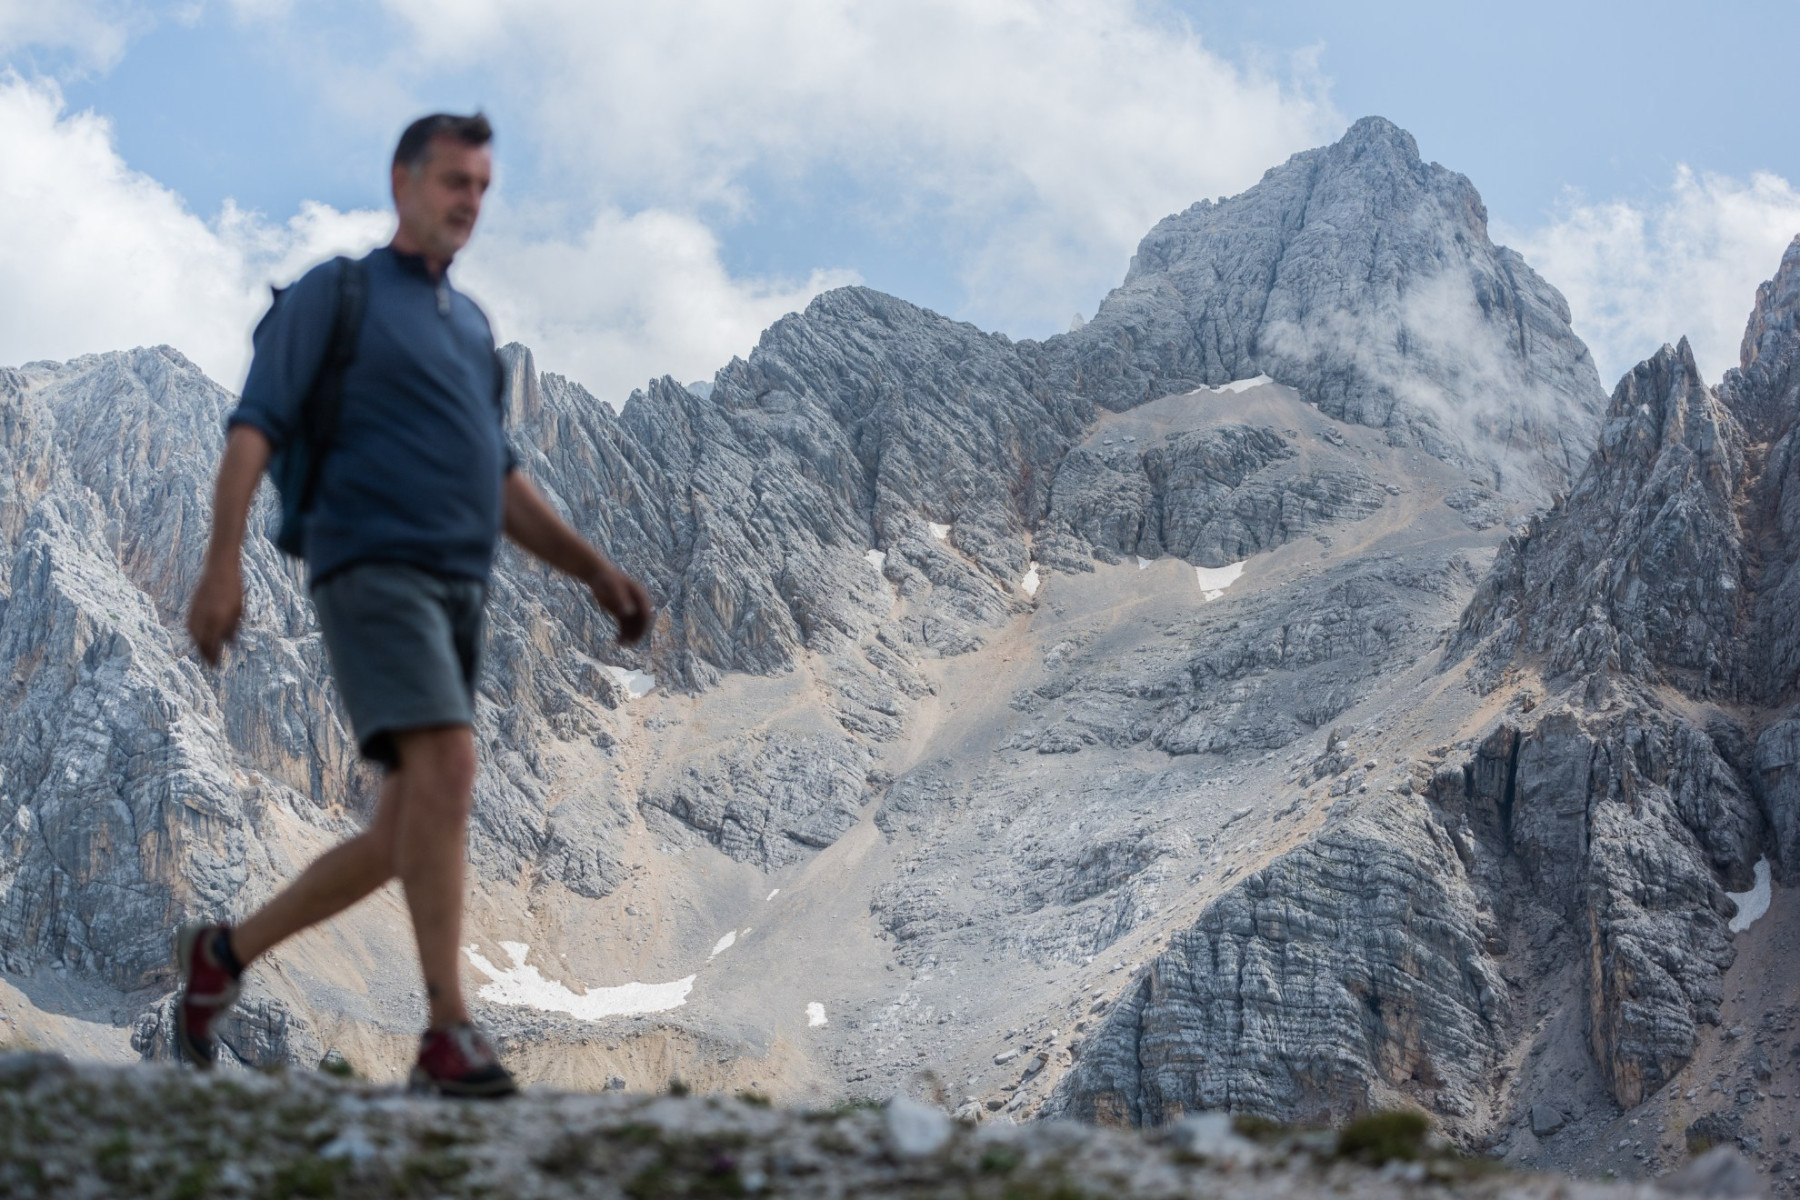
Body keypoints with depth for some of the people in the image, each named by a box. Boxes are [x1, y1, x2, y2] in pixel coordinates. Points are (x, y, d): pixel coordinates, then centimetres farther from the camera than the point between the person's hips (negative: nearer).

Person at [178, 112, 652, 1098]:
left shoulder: (472, 325, 24)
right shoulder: (334, 294, 4)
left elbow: (502, 484, 26)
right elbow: (254, 428, -5)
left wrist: (595, 570, 14)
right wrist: (223, 561, -18)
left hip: (458, 593, 7)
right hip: (373, 567, -7)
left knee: (407, 838, 6)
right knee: (448, 767, -25)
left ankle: (225, 952, 24)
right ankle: (448, 1034, -24)